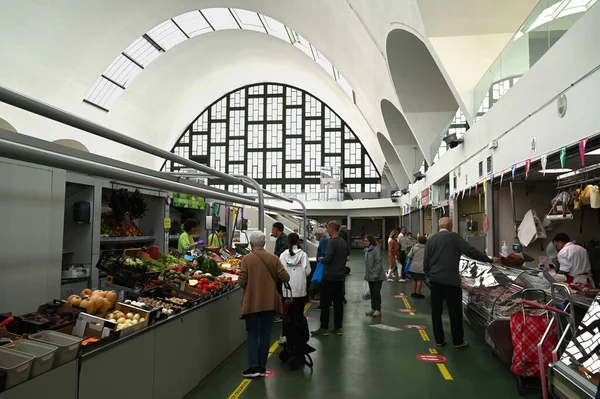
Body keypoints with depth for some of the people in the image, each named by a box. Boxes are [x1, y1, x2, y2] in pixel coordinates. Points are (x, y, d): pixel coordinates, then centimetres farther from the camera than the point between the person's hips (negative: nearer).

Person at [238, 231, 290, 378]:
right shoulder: (274, 258, -3)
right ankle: (262, 367, 16)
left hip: (251, 303, -2)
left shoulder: (246, 259, -10)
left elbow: (241, 282, -13)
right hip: (269, 302, 2)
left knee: (252, 334, 9)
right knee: (265, 334, 11)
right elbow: (285, 277, -6)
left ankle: (253, 366, 2)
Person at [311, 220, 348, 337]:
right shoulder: (343, 242, 10)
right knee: (338, 303, 10)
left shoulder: (332, 242, -16)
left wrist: (321, 259, -2)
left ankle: (324, 328, 3)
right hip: (340, 277, 8)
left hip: (330, 277, -8)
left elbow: (328, 258, -22)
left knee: (325, 303, -1)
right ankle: (338, 328, 15)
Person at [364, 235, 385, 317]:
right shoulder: (367, 250, 12)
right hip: (370, 276, 8)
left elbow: (378, 263, -17)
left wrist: (376, 274, -20)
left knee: (376, 292, -5)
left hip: (377, 276, -8)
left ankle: (378, 310, 2)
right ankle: (373, 308, 22)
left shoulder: (376, 249, -13)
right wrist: (366, 274, 14)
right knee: (372, 293, 13)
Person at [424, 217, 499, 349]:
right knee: (455, 311, 6)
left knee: (436, 311, 10)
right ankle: (458, 341, 13)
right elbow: (471, 251, -11)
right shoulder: (454, 237, -6)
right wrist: (489, 260, -2)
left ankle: (439, 340, 17)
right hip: (450, 280, -5)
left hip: (435, 280, 5)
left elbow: (426, 262, 8)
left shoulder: (431, 239, 7)